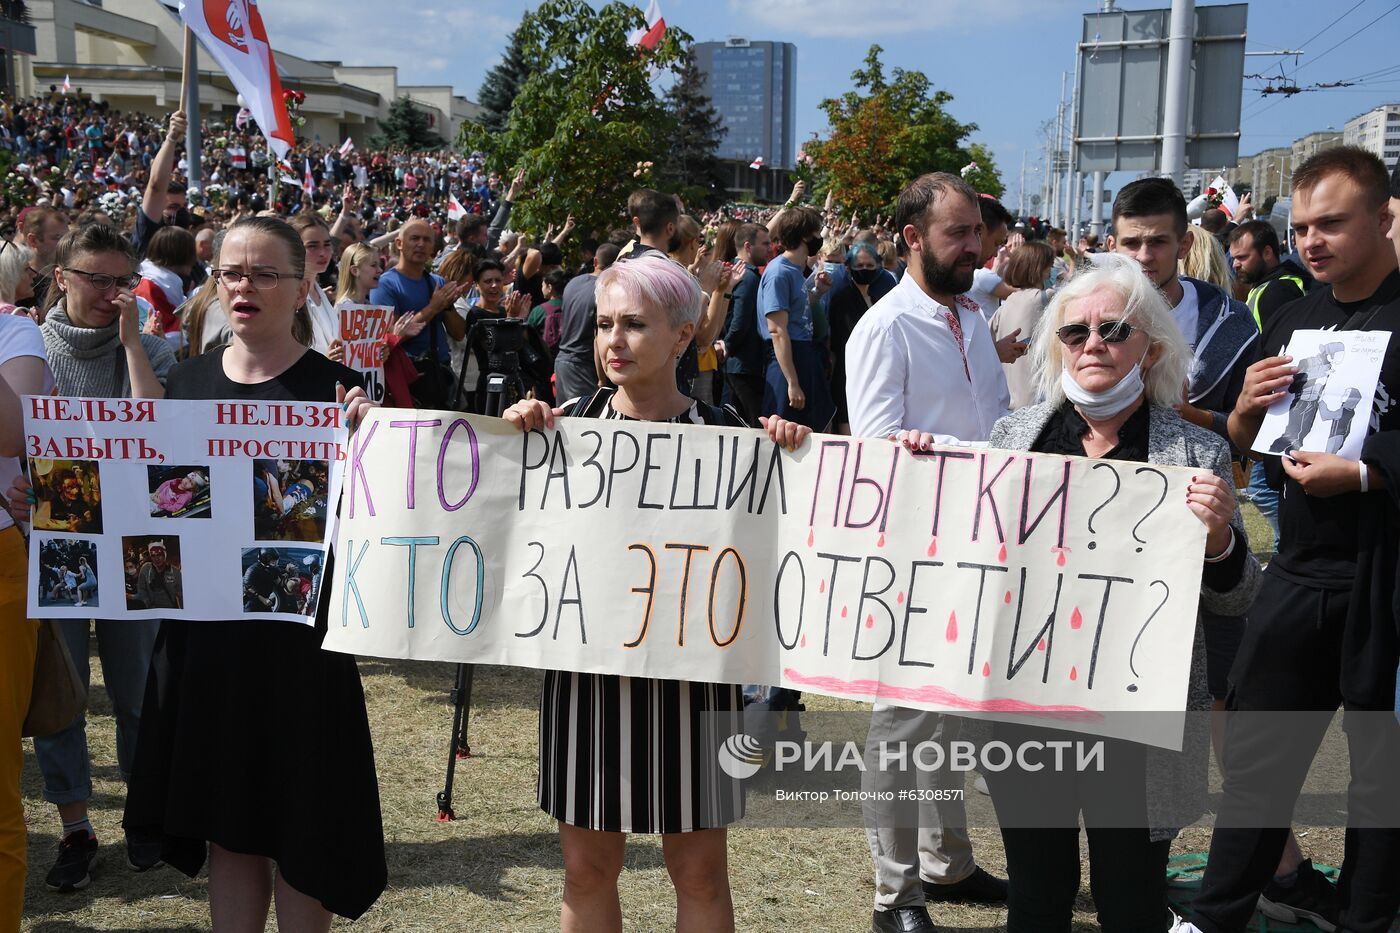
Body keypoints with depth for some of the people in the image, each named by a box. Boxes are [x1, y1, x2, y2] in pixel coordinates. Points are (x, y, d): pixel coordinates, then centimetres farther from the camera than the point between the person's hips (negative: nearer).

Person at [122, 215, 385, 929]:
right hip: (202, 625, 4)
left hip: (297, 628, -4)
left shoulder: (333, 388, -7)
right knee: (225, 827, 15)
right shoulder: (188, 381, 7)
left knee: (297, 830, 7)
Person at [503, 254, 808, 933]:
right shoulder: (566, 422, 0)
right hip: (586, 664, 1)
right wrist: (516, 439, -11)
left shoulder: (725, 434, -3)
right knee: (586, 867, 11)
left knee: (700, 871, 9)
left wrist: (788, 455, -14)